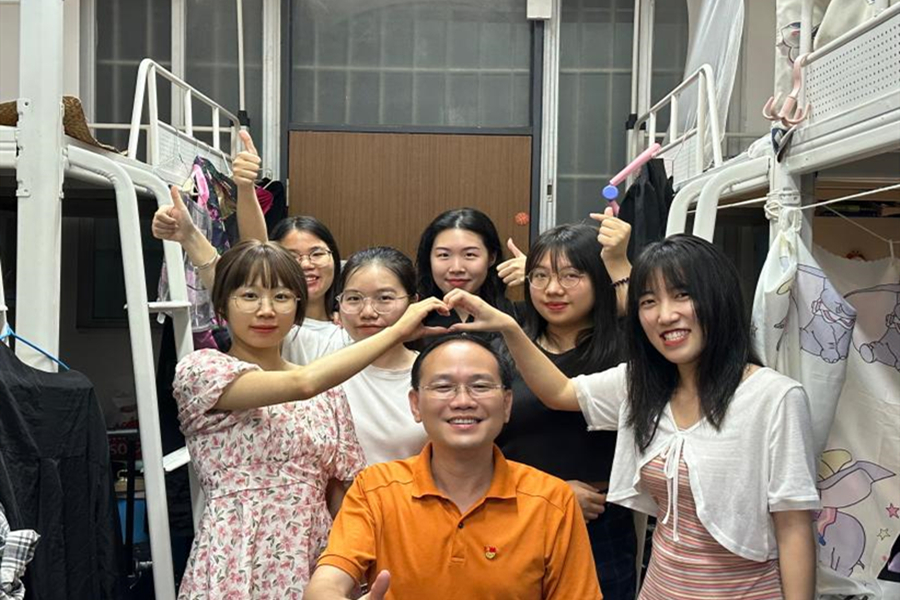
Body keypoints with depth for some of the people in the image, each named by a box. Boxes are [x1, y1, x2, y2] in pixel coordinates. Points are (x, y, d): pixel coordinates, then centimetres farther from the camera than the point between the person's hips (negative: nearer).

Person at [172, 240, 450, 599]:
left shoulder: (327, 391, 8)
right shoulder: (200, 369, -7)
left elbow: (341, 493, 11)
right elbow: (303, 384, -23)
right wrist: (399, 330, -19)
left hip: (316, 562, 4)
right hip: (238, 567, -4)